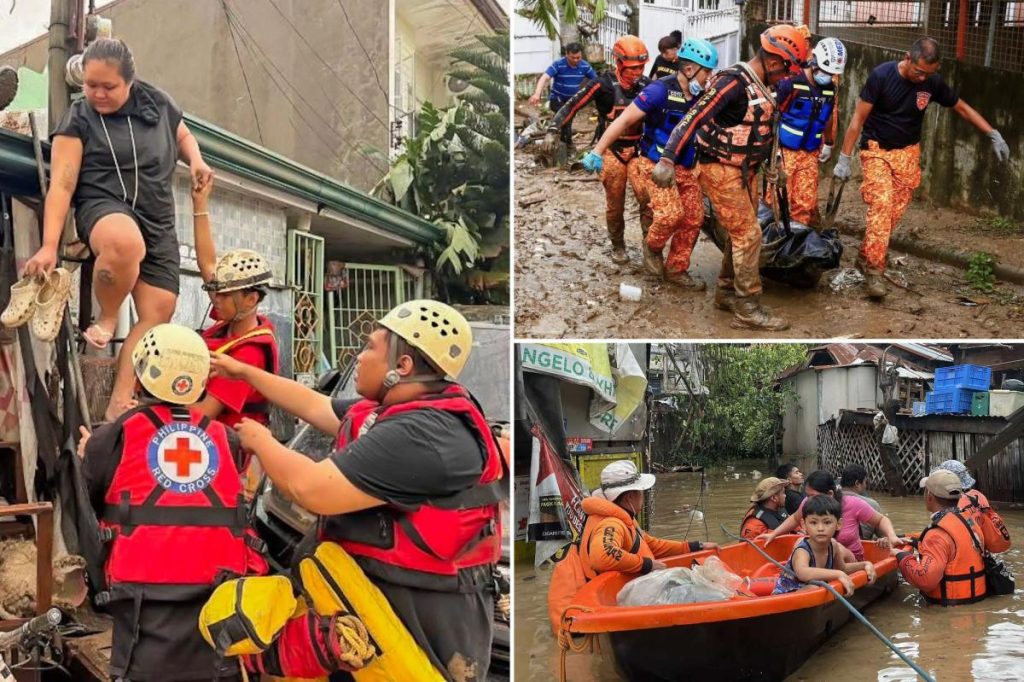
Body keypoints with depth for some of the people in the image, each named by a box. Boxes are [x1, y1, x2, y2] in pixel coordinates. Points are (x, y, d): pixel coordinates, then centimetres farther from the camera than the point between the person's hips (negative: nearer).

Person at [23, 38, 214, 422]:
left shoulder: (156, 103, 6)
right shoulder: (78, 120, -4)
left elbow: (183, 136, 27)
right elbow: (61, 186, -9)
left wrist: (195, 160, 3)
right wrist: (49, 246, -18)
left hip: (157, 221, 5)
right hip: (104, 206, -5)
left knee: (158, 313, -9)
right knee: (125, 242, -43)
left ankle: (120, 402, -5)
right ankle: (106, 318, -15)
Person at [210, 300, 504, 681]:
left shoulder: (423, 436, -24)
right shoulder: (394, 411, 10)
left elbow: (311, 490, -24)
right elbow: (314, 405, 24)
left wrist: (260, 441, -6)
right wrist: (244, 372, 30)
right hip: (381, 596, 10)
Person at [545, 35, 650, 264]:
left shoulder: (645, 84, 0)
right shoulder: (604, 84, -13)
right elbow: (573, 105, -14)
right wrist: (553, 128, -23)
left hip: (639, 150, 3)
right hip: (613, 152, -3)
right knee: (615, 204, 6)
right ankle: (617, 245, 24)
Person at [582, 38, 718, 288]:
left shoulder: (702, 97, 2)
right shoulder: (660, 90, -17)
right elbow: (624, 120, -17)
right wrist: (597, 152, -21)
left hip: (686, 170, 7)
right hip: (656, 165, -7)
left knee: (693, 219, 1)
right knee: (671, 213, -22)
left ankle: (676, 269, 17)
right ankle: (652, 246, 9)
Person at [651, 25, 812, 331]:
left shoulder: (760, 87, 9)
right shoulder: (734, 81, -20)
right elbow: (695, 117, -25)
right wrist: (668, 160, -32)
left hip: (744, 171, 9)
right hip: (721, 171, -9)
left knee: (741, 234, 16)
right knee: (748, 235, -8)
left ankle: (727, 293, 30)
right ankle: (748, 309, -3)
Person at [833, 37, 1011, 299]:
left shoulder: (933, 83, -7)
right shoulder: (881, 76, -18)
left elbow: (962, 108, 7)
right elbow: (859, 118, -13)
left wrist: (994, 135, 0)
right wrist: (844, 159, -14)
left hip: (907, 153, 4)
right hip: (876, 150, -4)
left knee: (895, 209, -1)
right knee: (881, 204, -18)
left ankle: (866, 257, 15)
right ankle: (874, 269, -19)